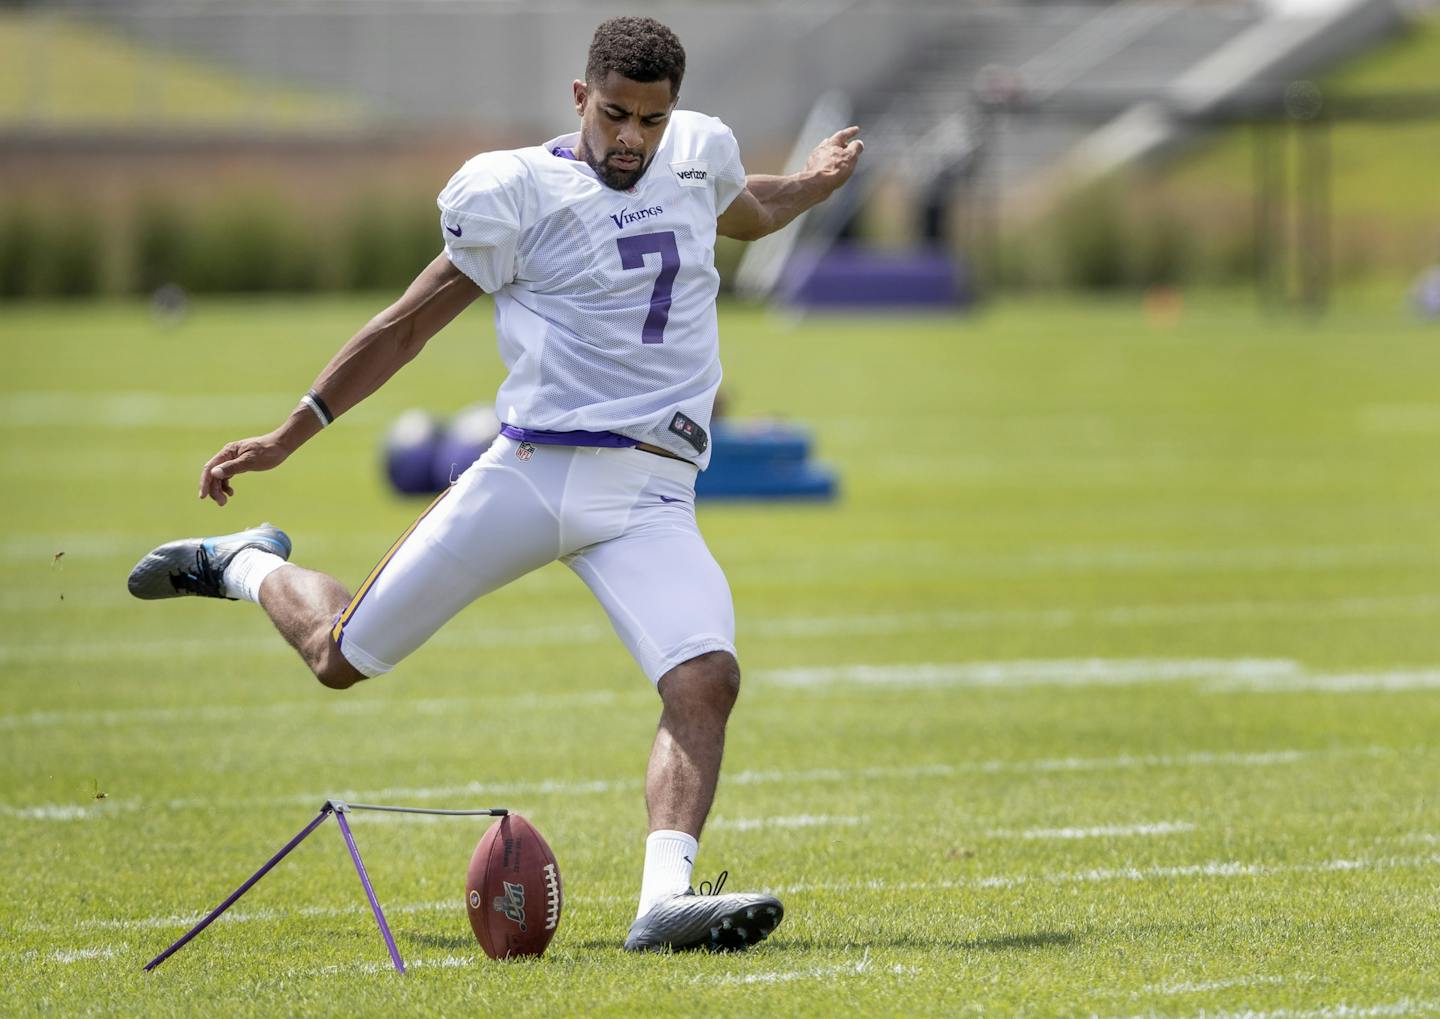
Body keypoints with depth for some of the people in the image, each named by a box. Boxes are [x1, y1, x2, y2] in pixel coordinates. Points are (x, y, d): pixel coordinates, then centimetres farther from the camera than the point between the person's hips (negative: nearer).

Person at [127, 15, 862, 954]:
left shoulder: (701, 153, 10)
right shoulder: (517, 191, -4)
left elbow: (741, 214, 38)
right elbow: (411, 323, 4)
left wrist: (812, 185, 22)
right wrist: (286, 438, 3)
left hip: (651, 498, 3)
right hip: (531, 471, -3)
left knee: (707, 682, -24)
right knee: (341, 659, 4)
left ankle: (666, 900, -30)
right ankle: (249, 565, 36)